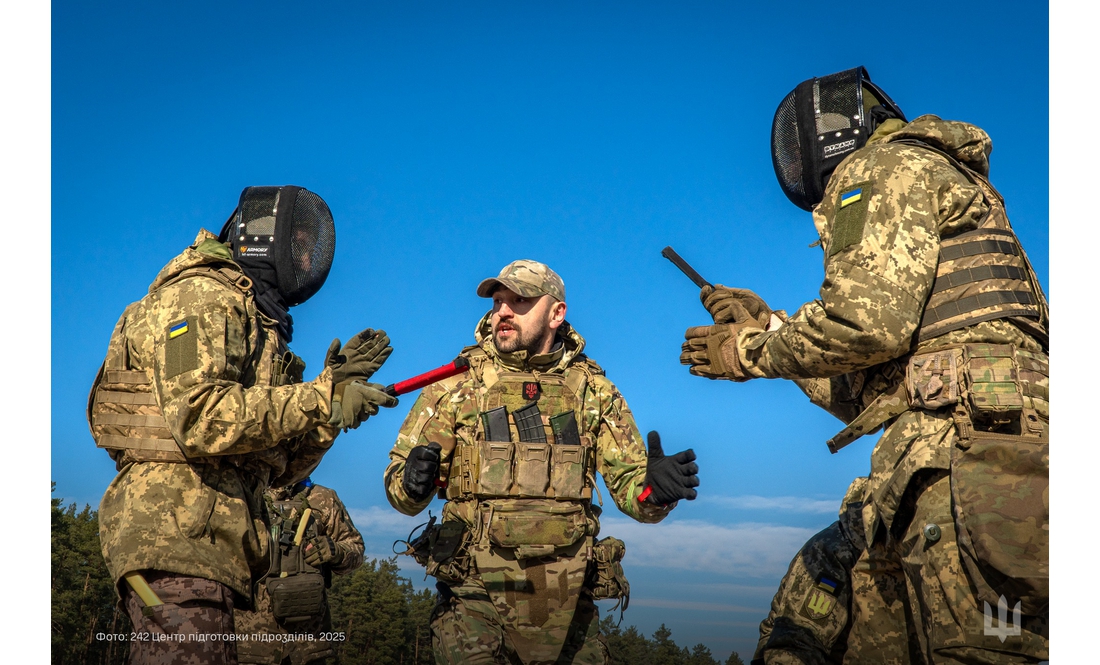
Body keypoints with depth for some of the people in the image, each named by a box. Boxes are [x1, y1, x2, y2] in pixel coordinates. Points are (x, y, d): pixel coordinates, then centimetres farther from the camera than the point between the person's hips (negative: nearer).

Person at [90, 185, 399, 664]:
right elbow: (199, 419, -21)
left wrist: (335, 389, 9)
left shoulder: (258, 322, 24)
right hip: (176, 532, -9)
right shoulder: (201, 294, -3)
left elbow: (278, 467, 20)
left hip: (213, 545, 10)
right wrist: (322, 399, -16)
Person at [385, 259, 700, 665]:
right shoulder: (457, 383, 1)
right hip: (474, 602, -1)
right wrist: (412, 484, -21)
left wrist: (655, 488, -18)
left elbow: (630, 487, 5)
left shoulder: (593, 390, 5)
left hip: (569, 607, 2)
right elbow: (399, 487, 3)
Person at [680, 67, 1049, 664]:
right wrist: (767, 327, 28)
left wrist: (751, 352, 1)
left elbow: (870, 318, -16)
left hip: (963, 451, -10)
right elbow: (868, 394, 28)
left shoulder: (886, 164, 4)